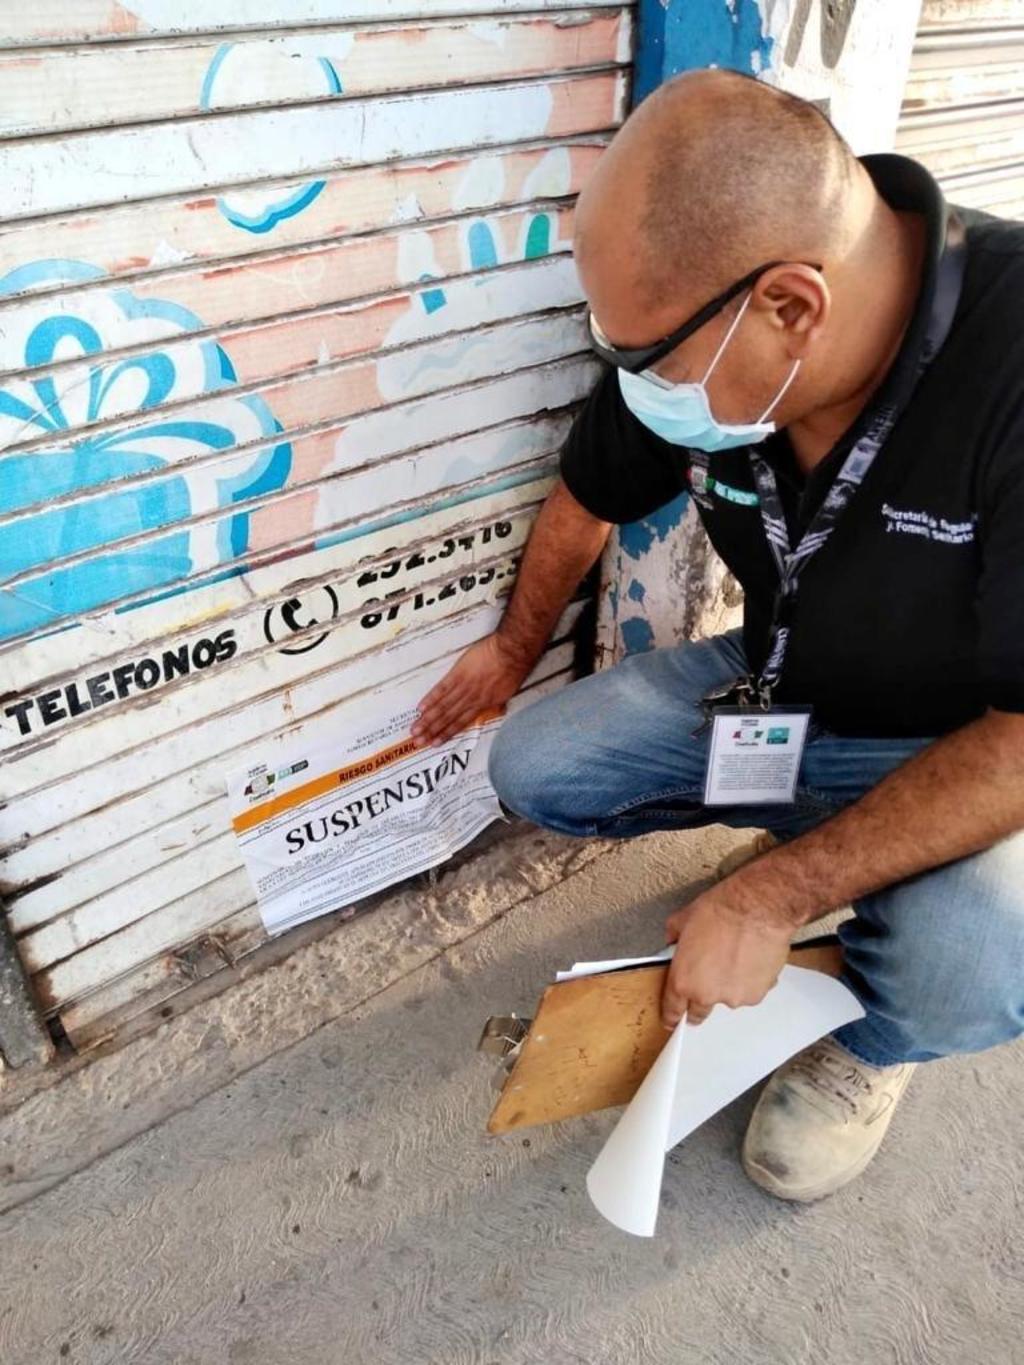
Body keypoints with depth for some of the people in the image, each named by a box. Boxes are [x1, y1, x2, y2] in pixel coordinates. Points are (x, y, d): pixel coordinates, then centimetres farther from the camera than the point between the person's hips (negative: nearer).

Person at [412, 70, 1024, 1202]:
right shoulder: (692, 330, -18)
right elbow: (589, 497, 3)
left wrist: (766, 899, -30)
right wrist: (514, 650, 19)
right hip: (778, 687, 5)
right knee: (534, 771, -3)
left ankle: (870, 1037, 7)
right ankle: (821, 834, 14)